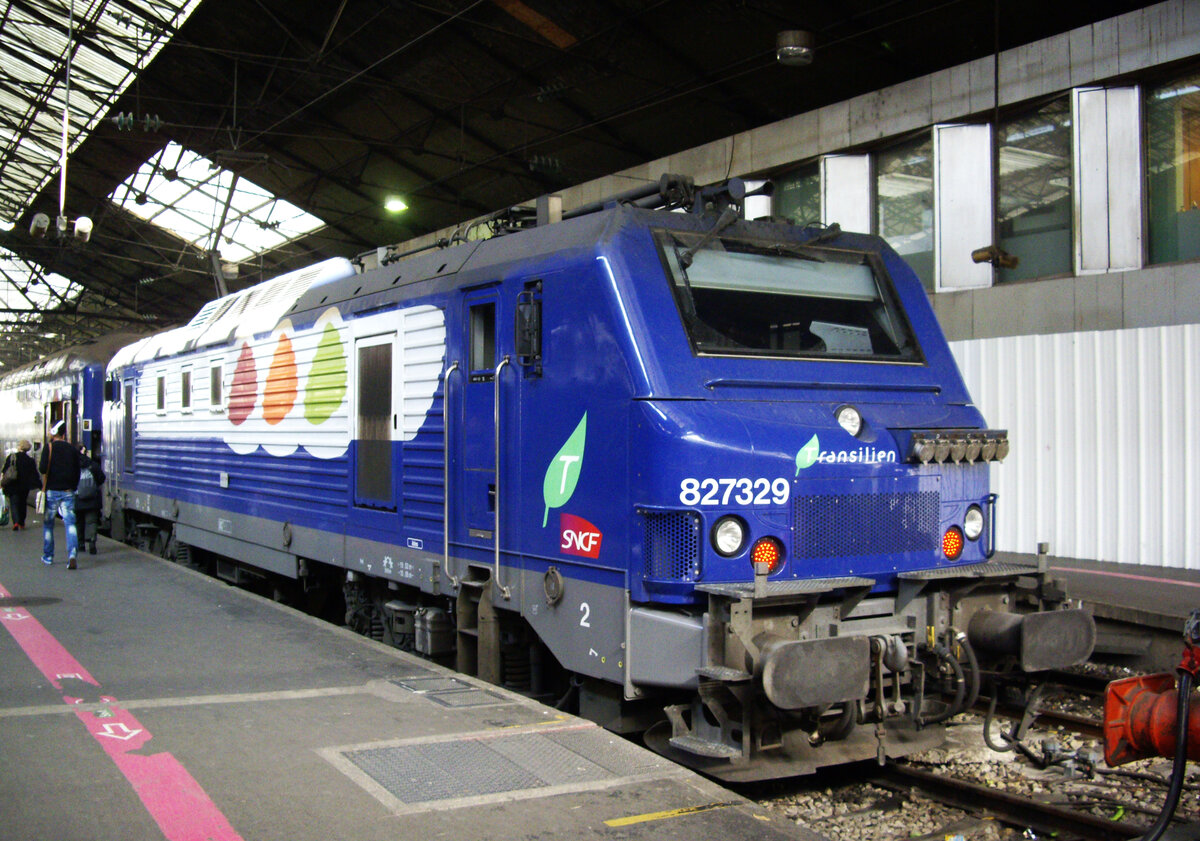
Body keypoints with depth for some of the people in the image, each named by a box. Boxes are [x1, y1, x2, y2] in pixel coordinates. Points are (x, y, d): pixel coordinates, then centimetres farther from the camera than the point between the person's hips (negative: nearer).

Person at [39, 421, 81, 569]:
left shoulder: (49, 447, -5)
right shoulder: (72, 450, 6)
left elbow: (43, 469, -15)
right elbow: (77, 474, 8)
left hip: (51, 491, -2)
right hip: (68, 492, 2)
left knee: (48, 524, 14)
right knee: (70, 523, -4)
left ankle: (48, 556, 23)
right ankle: (72, 555, -21)